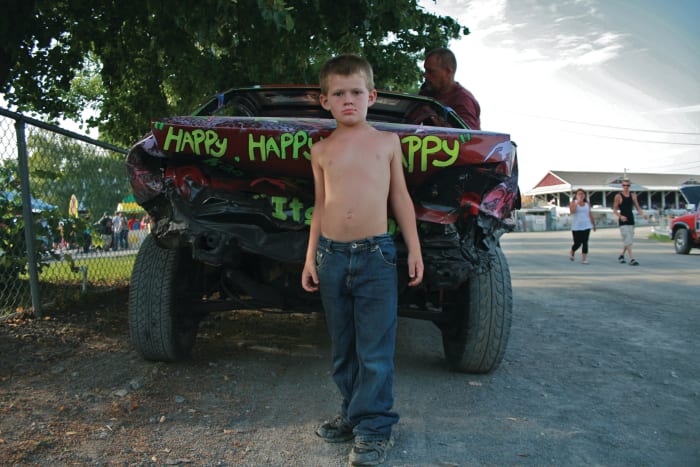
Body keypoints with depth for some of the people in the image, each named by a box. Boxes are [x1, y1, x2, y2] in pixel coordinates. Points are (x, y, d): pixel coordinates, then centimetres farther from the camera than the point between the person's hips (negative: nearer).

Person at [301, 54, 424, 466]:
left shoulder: (387, 141, 5)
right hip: (332, 256, 3)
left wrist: (415, 250, 4)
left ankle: (374, 428, 9)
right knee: (343, 348, 12)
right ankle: (352, 414, 27)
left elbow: (401, 198, 7)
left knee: (375, 351, -2)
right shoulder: (321, 150, 9)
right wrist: (311, 258, 11)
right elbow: (320, 206, 13)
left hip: (376, 254, -2)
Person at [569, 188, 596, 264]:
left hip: (586, 226, 3)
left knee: (585, 243, -4)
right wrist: (577, 202, -23)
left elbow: (590, 214, 15)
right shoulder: (573, 203, -3)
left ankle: (584, 259, 0)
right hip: (576, 227, -3)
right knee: (577, 243, -2)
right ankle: (572, 252, 30)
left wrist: (594, 224, 18)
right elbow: (572, 211, -21)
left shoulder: (587, 204, 8)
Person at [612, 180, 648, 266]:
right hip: (623, 221, -5)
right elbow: (614, 210, -5)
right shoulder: (618, 196, -5)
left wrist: (642, 214, -10)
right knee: (627, 240, -13)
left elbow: (638, 207, 9)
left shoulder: (633, 196, 9)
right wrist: (620, 216, -22)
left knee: (629, 240, 12)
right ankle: (632, 259, -15)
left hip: (631, 220, 5)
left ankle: (621, 255, 32)